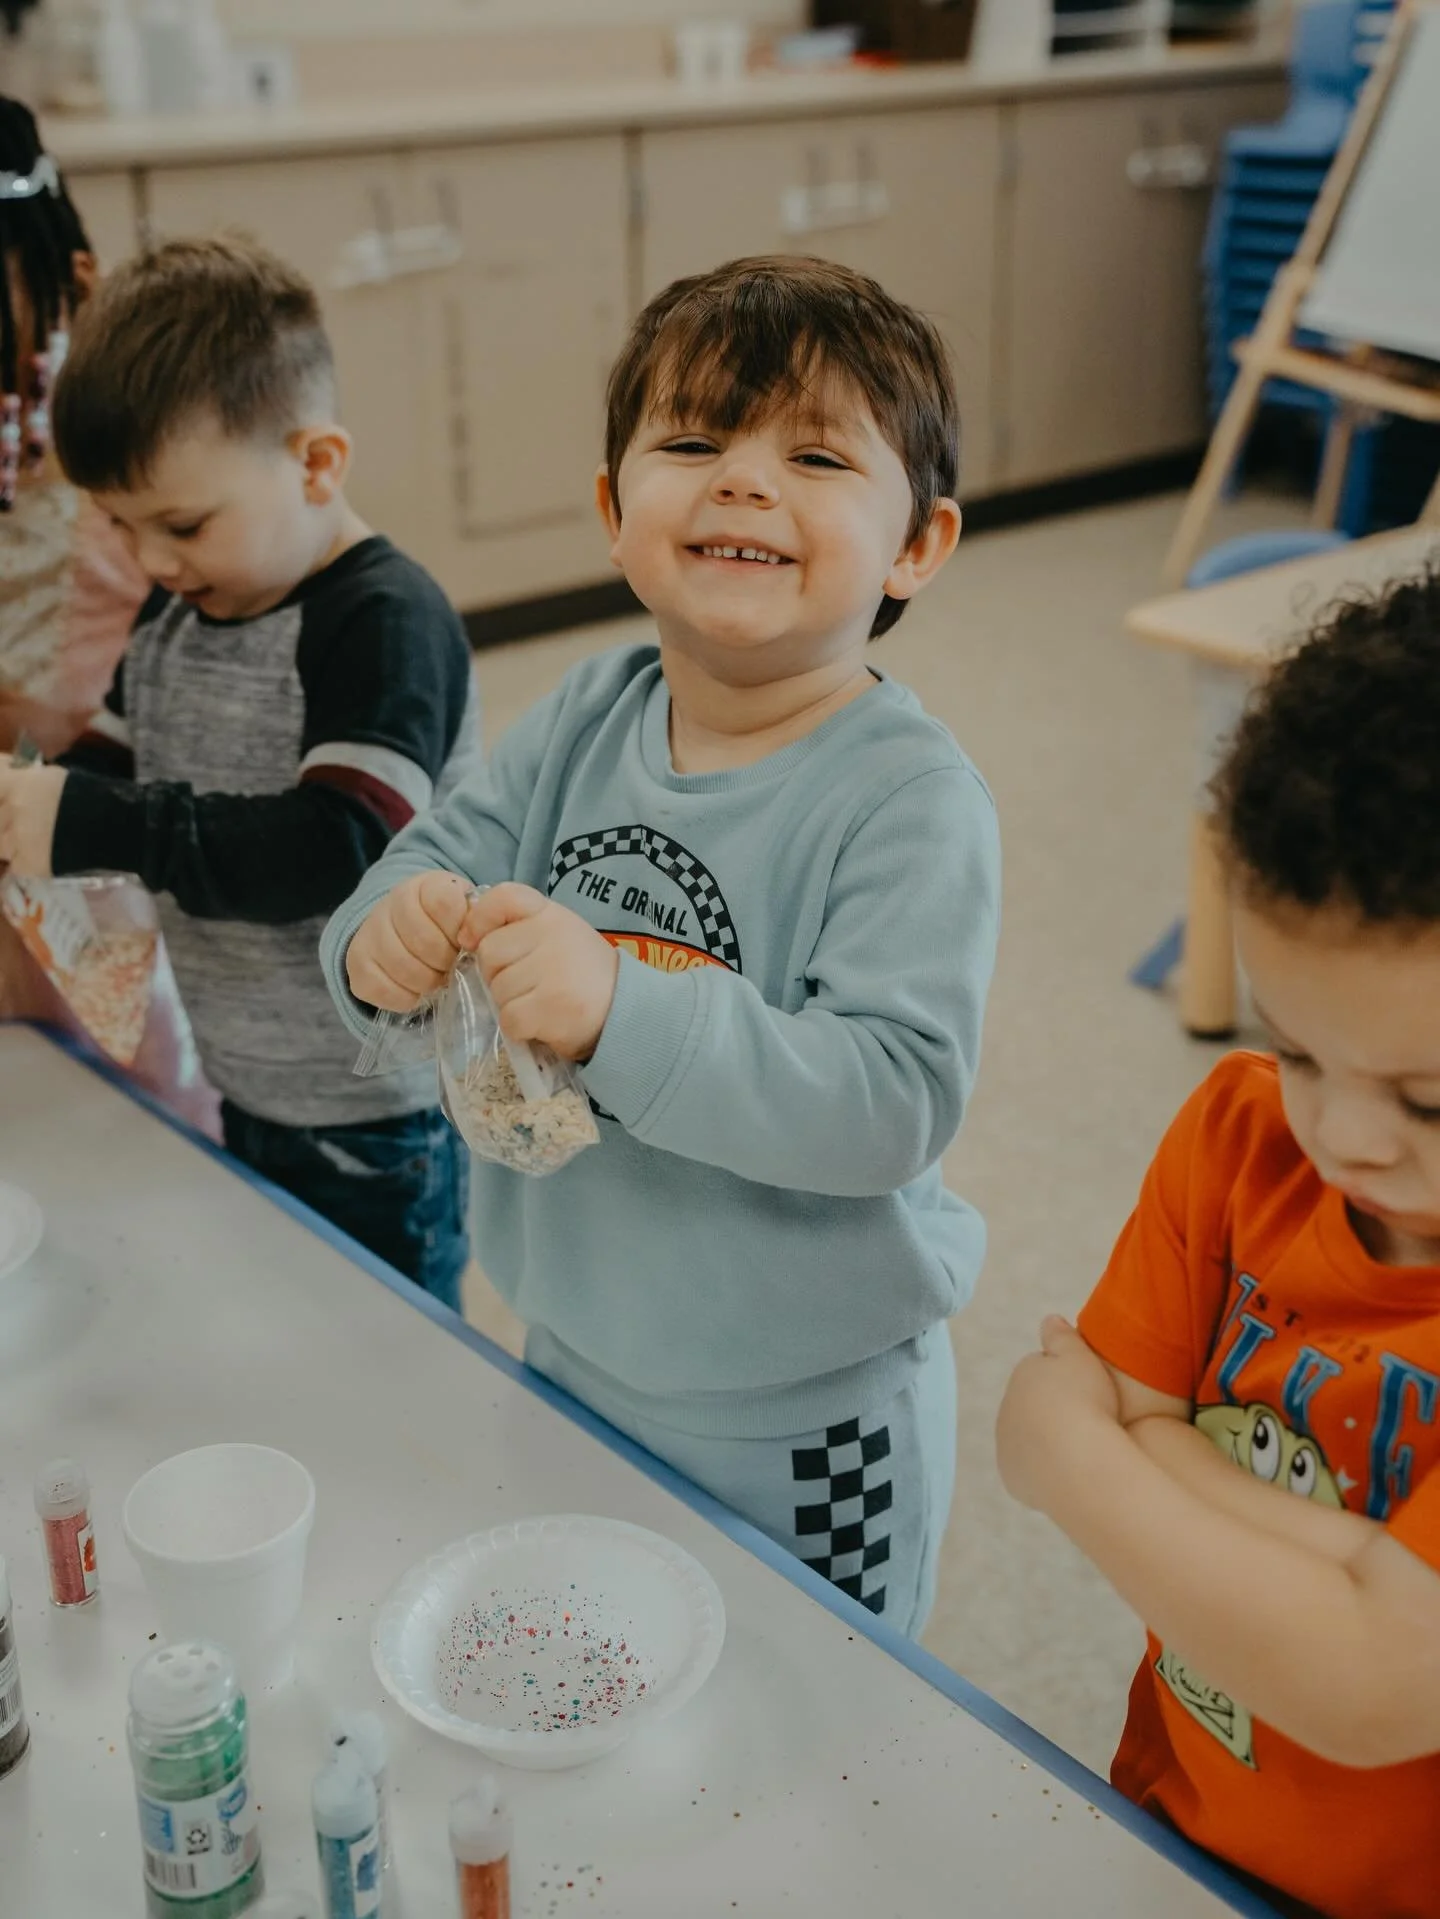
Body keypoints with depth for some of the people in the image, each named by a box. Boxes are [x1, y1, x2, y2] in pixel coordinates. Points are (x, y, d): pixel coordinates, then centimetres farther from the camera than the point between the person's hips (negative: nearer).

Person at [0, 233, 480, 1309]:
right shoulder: (176, 612, 6)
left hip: (370, 1126, -8)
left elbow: (338, 849, -32)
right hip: (243, 1097, 8)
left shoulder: (385, 623, -21)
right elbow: (110, 770, 12)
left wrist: (94, 825, -33)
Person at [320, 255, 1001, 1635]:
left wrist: (621, 1012, -42)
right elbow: (442, 851, -1)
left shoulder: (912, 797, -24)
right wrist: (386, 932, -25)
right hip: (574, 1352, 6)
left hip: (804, 1426, -5)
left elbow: (898, 1101, -31)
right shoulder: (584, 721, -4)